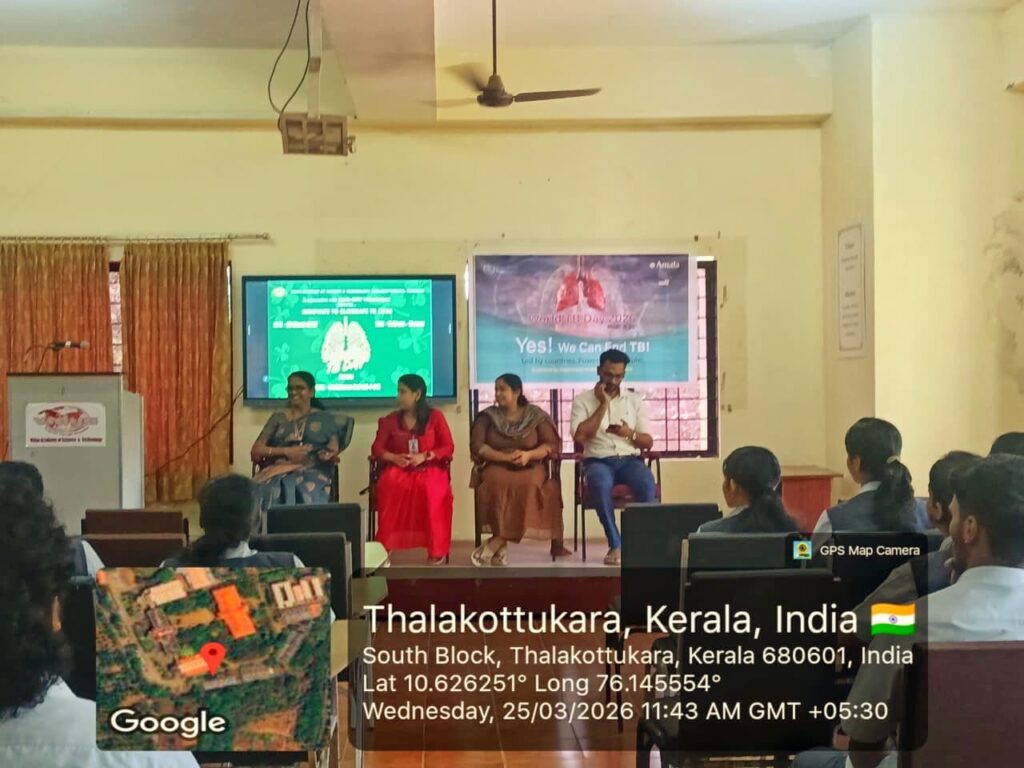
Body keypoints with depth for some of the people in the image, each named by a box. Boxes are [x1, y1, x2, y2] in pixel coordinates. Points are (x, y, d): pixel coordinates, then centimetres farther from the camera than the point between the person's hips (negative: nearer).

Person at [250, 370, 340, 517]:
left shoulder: (323, 418, 17)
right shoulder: (278, 418, 20)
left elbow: (334, 452, 9)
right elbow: (256, 450, 11)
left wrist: (328, 455, -16)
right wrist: (286, 451, -5)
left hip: (312, 472, -1)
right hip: (279, 472, 2)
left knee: (306, 496, -37)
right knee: (271, 493, -34)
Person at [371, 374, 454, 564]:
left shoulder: (435, 416, 5)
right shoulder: (390, 419, 12)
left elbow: (448, 447, 0)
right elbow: (376, 448, 8)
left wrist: (424, 456, -15)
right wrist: (394, 458, -13)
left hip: (429, 468, -2)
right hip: (399, 469, 2)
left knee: (431, 489, -37)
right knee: (389, 484, -34)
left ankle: (436, 549, -26)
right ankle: (384, 547, -29)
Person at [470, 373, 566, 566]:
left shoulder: (536, 415, 8)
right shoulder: (487, 416, 8)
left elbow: (551, 445, 1)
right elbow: (477, 446, -3)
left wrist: (528, 454, -18)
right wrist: (506, 457, -15)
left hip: (529, 467, 0)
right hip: (496, 466, 0)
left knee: (530, 484, -35)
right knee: (496, 483, -36)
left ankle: (495, 544, -29)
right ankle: (501, 546, -31)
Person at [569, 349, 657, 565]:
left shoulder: (635, 400, 12)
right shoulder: (582, 400, 6)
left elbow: (648, 443, 10)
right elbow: (580, 436, -11)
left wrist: (630, 434, -12)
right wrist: (603, 404, -8)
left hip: (629, 459, 2)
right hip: (598, 461, -2)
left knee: (647, 484, -33)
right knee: (600, 484, -38)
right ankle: (615, 545, -28)